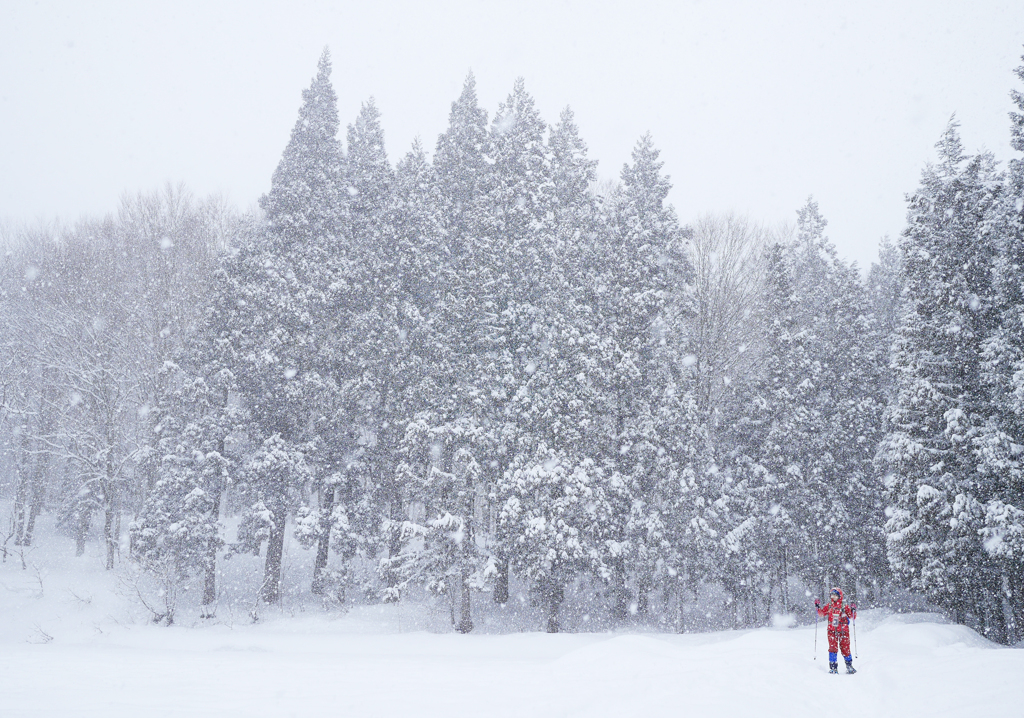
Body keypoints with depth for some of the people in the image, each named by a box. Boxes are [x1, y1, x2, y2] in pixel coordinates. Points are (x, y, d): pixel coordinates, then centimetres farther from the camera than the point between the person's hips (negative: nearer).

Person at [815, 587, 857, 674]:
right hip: (832, 631, 2)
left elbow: (852, 617, 3)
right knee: (833, 648, -5)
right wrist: (818, 607, 3)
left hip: (843, 631, -2)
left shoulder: (844, 607, 1)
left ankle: (849, 665, 20)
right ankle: (833, 667, -1)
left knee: (845, 649, 2)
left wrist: (853, 610, -14)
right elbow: (822, 613, 19)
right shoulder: (829, 606, 9)